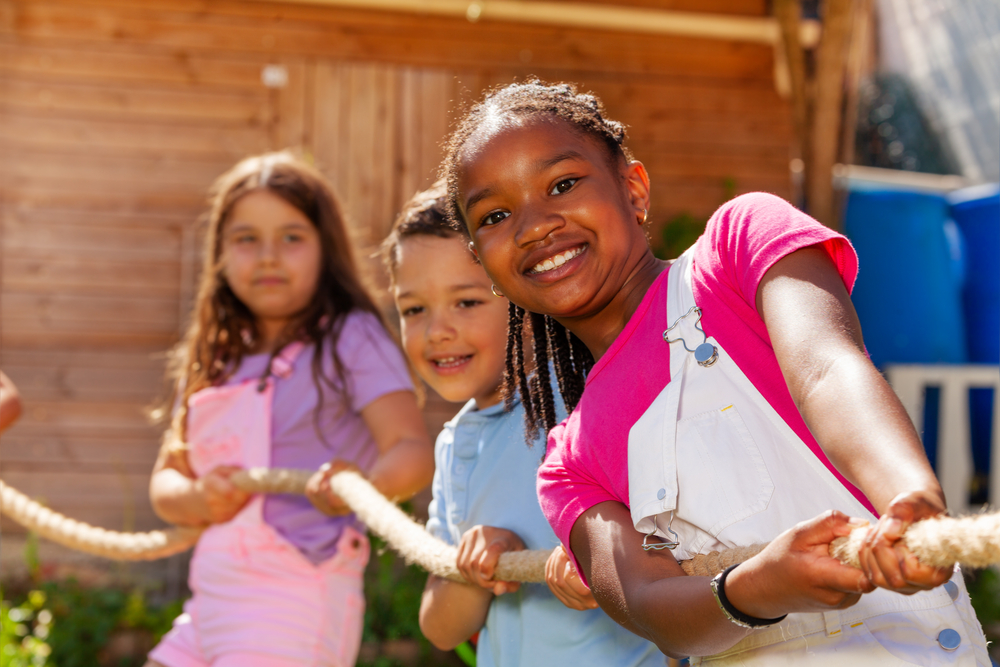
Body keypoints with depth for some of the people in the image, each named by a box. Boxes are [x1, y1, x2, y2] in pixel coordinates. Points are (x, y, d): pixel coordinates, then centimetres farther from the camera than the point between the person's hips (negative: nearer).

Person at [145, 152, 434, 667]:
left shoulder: (351, 340, -5)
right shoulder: (213, 361, 14)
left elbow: (414, 451, -16)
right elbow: (167, 478, 14)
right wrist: (197, 499, -9)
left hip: (294, 605, -7)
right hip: (213, 601, 7)